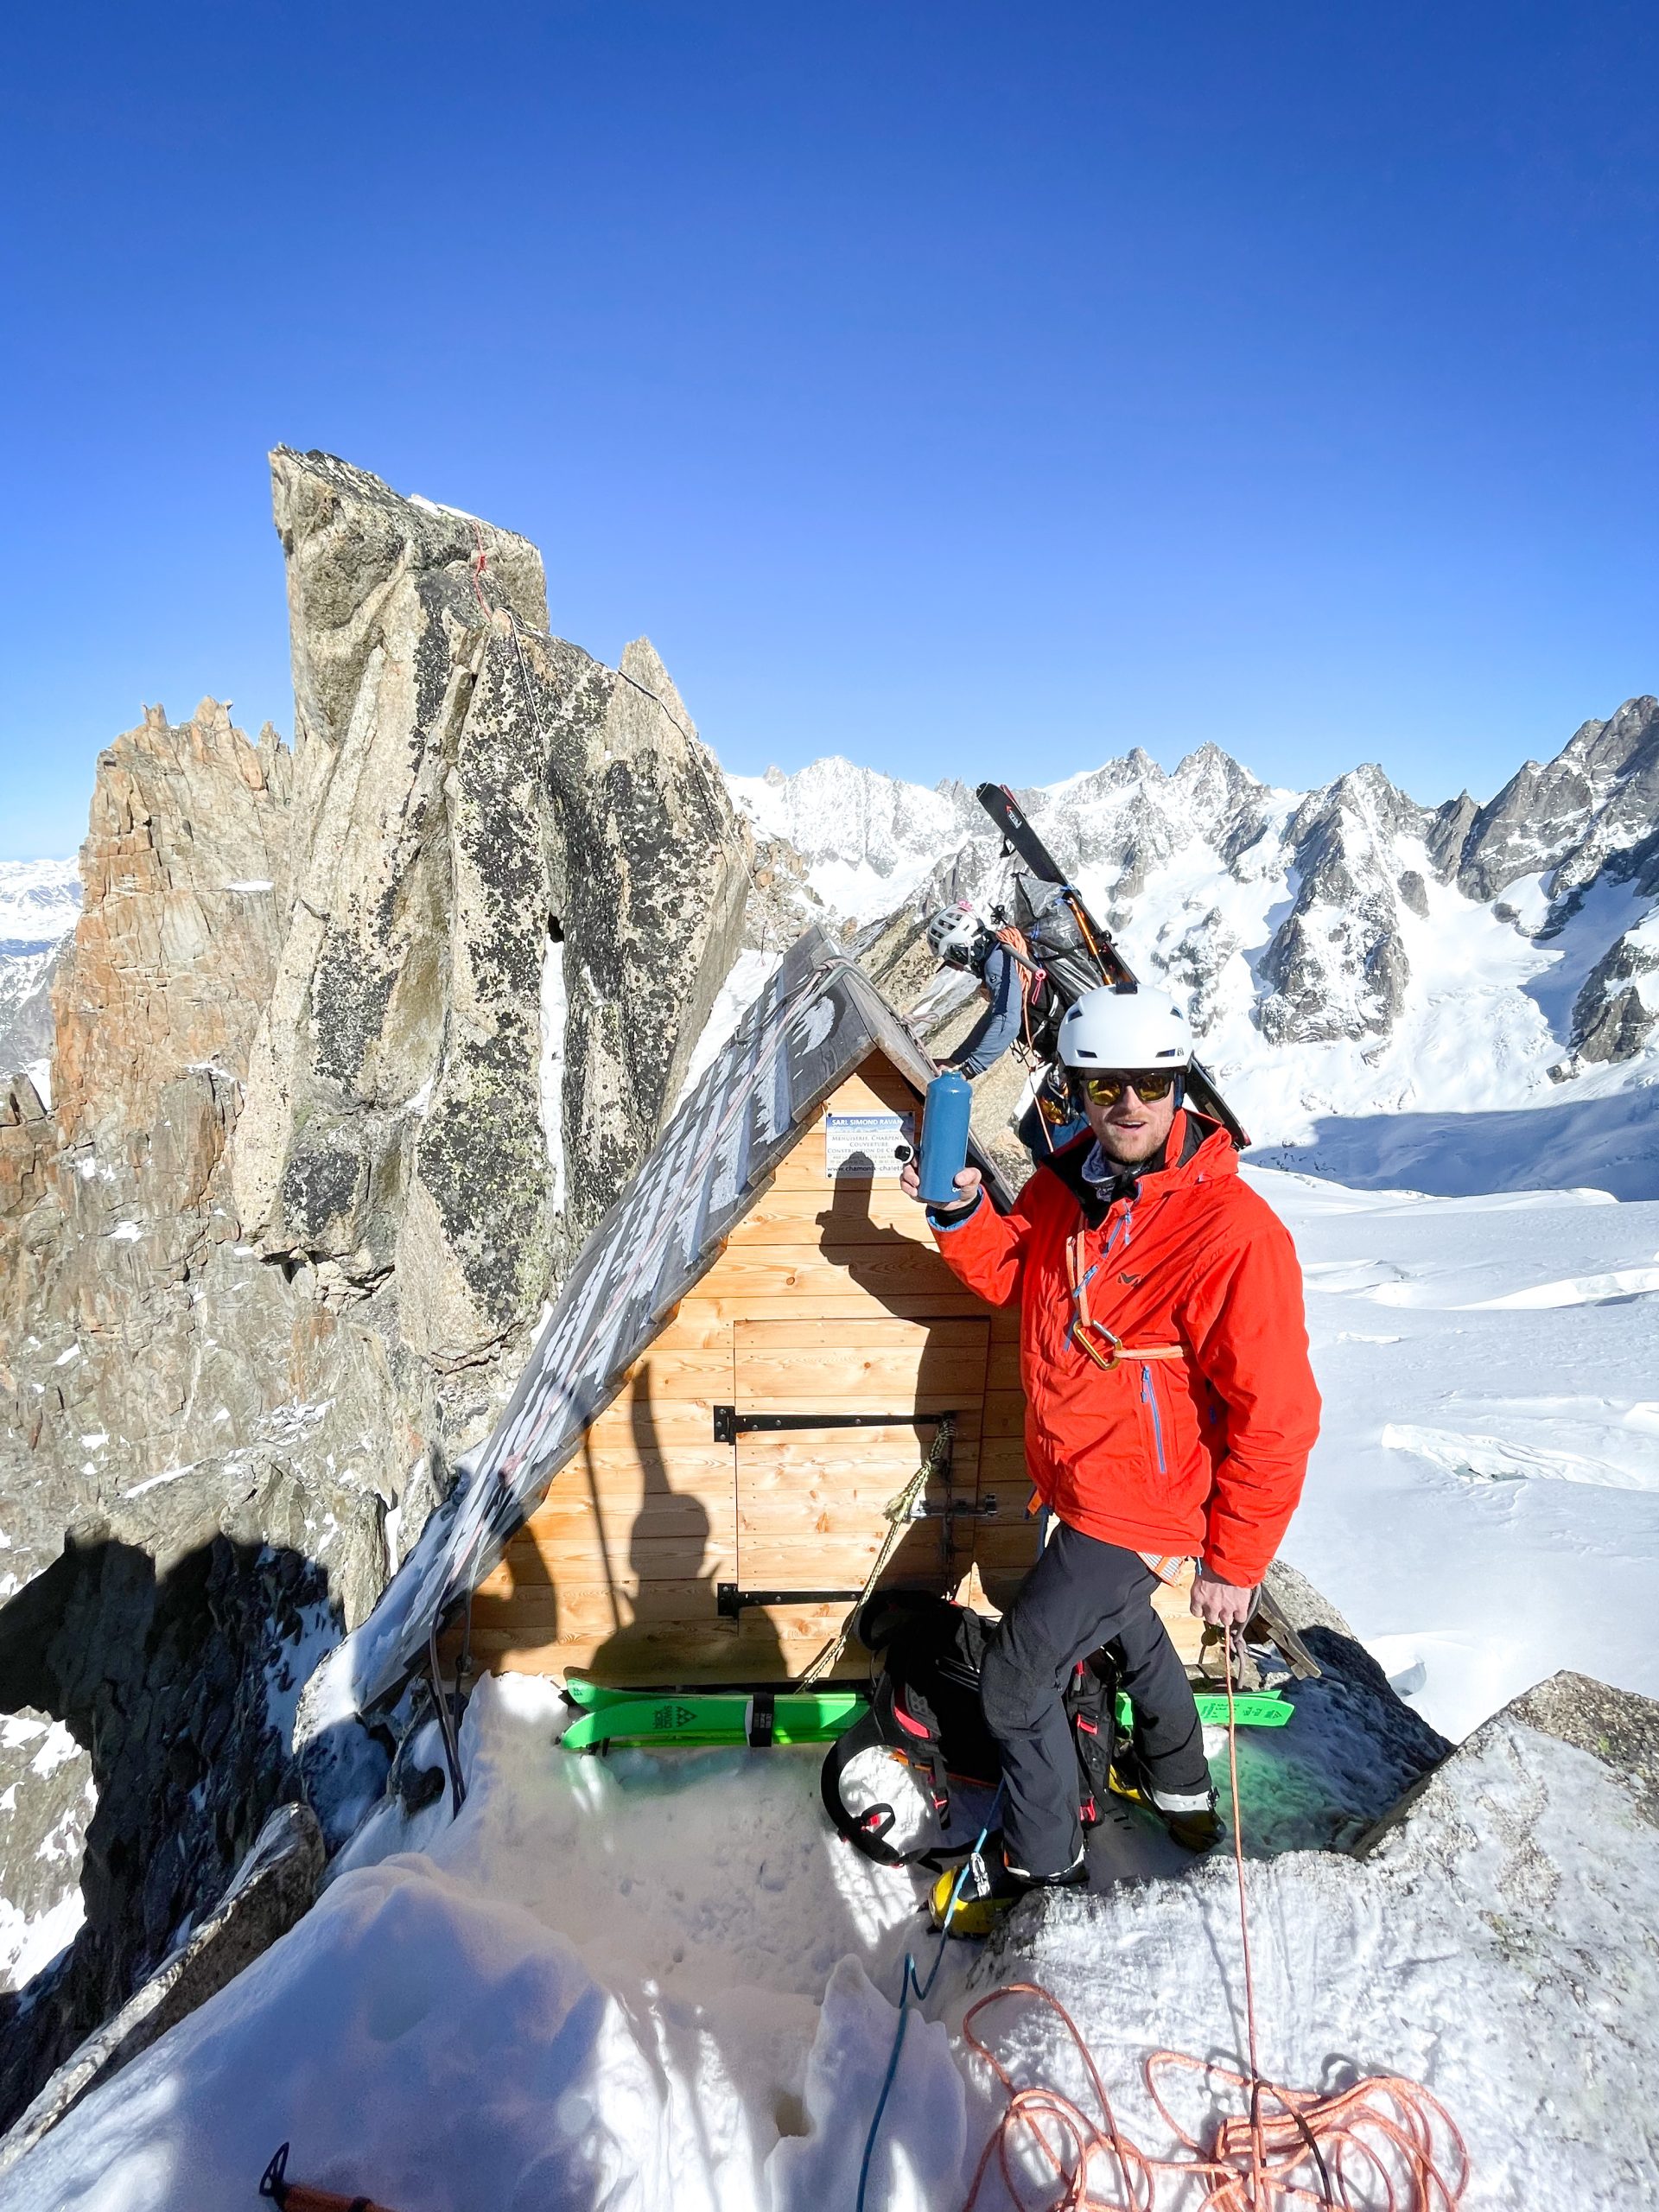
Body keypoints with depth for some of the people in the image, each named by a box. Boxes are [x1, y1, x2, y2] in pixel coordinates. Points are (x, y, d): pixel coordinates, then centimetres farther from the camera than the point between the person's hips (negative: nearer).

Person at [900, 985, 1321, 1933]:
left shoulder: (1233, 1231, -29)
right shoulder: (1063, 1188, -8)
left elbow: (1276, 1414, -24)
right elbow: (1008, 1277, 9)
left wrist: (1235, 1564, -17)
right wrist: (965, 1212, -12)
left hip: (1135, 1510, -7)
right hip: (1071, 1486, 8)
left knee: (1016, 1675, 4)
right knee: (1126, 1621, 29)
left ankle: (1042, 1856, 32)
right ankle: (1181, 1787, 58)